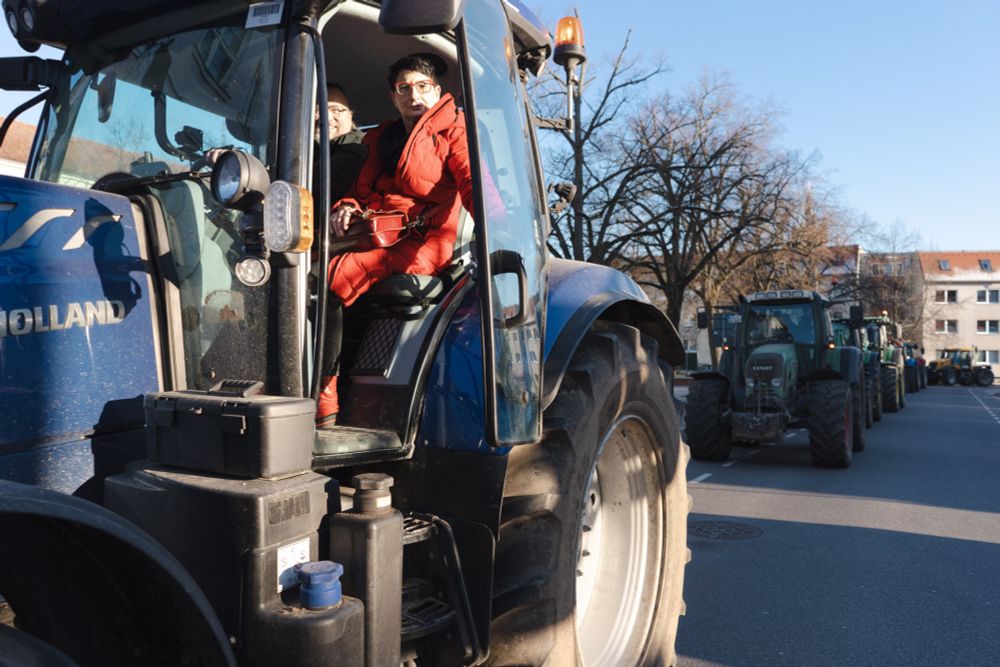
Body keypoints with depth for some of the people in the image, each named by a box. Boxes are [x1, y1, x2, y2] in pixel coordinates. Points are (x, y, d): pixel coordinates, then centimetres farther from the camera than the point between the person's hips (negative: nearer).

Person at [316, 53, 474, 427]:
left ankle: (324, 393, -24)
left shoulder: (453, 130, 9)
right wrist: (346, 208, 1)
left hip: (418, 242, -7)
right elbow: (361, 190, 27)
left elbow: (472, 180, -7)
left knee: (331, 280, -30)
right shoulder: (381, 139, 28)